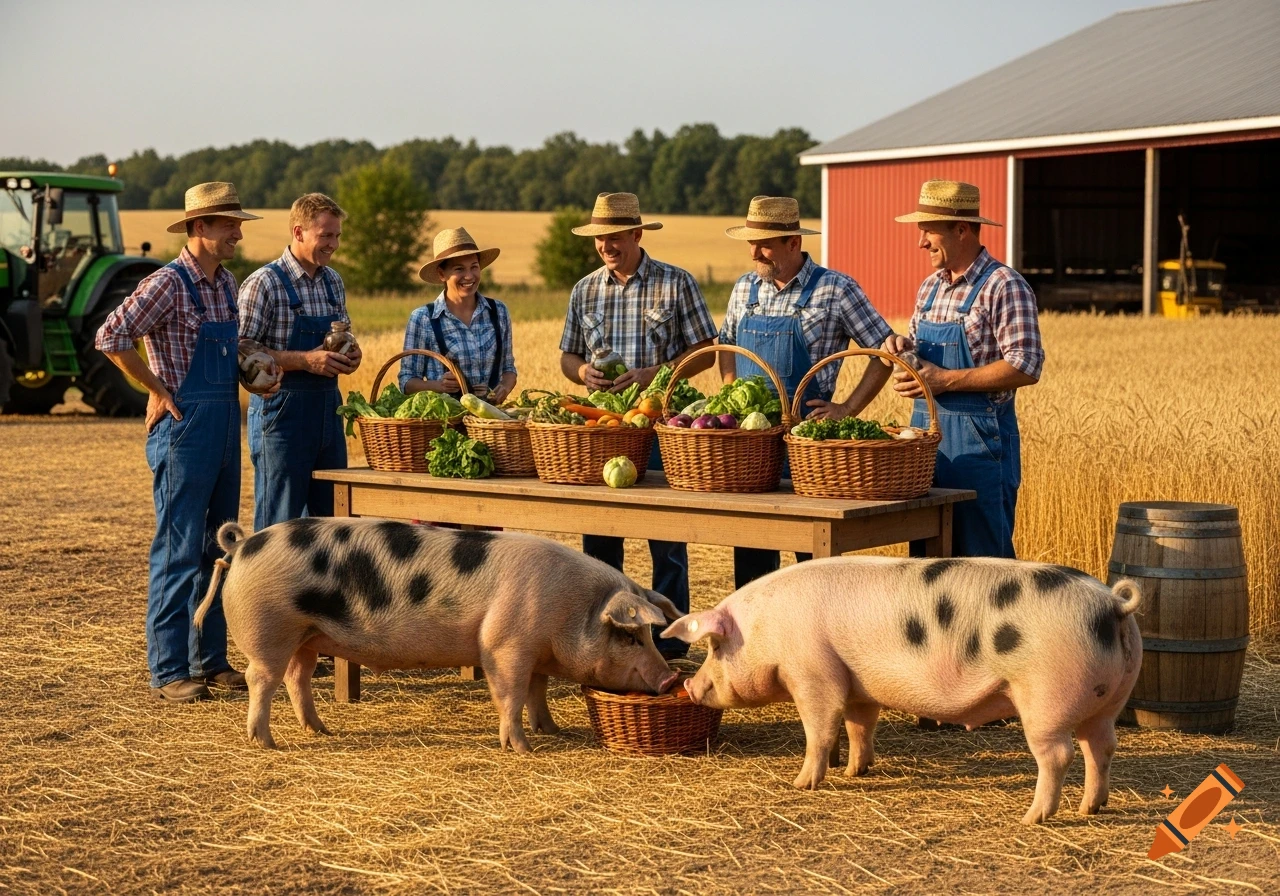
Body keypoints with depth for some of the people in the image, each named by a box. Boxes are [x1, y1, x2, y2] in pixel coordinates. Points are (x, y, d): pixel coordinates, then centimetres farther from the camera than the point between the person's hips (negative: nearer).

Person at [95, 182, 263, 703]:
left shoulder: (225, 283, 12)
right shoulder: (169, 283, -12)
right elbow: (111, 337, -18)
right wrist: (158, 391, -14)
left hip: (225, 426, 8)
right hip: (184, 428, -8)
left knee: (217, 547, 12)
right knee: (179, 549, -6)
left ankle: (210, 660, 20)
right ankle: (168, 672, -1)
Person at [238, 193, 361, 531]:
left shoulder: (333, 281, 11)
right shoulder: (264, 283, -10)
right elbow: (243, 350, -16)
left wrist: (349, 356, 0)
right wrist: (305, 360, -23)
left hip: (328, 408, 7)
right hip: (282, 410, -7)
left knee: (332, 515, 11)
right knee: (279, 524, -2)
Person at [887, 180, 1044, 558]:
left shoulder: (1003, 286, -11)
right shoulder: (929, 288, 13)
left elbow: (1025, 367, -18)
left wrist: (945, 380, -19)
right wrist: (903, 347, 1)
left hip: (979, 440, -8)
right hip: (925, 431, 8)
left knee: (984, 559, -3)